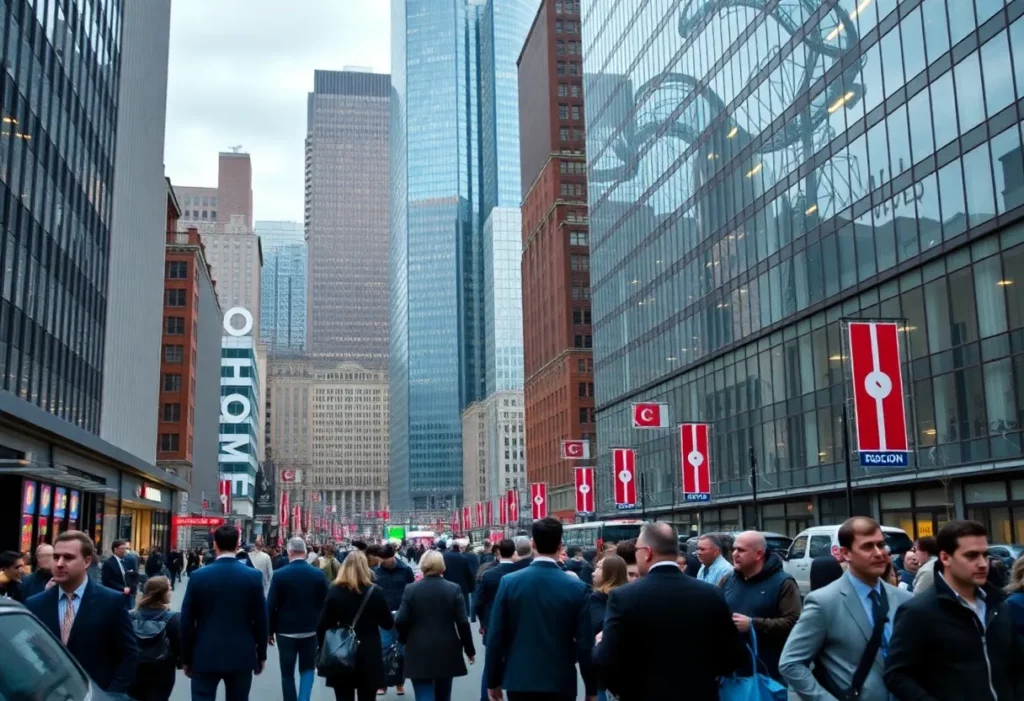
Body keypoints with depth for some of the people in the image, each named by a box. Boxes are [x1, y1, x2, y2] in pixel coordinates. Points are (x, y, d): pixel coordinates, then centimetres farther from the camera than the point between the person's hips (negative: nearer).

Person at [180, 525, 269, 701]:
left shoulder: (198, 576, -5)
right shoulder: (254, 576, -5)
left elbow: (187, 621, -1)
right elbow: (260, 620, -1)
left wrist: (186, 658, 9)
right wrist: (261, 655, 10)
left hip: (205, 656, -1)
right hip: (241, 656, 1)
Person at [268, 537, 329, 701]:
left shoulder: (279, 575, -10)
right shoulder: (318, 574, -4)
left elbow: (271, 606, -8)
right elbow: (324, 603, 2)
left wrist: (270, 630, 4)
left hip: (285, 630, -2)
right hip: (310, 630, 2)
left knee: (287, 673, 10)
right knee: (308, 668, 14)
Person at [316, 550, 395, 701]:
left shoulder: (334, 591, -5)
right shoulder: (375, 592, -7)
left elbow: (322, 626, -4)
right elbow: (388, 624, 1)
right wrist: (386, 618, 21)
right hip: (369, 657, 0)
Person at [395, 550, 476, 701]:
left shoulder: (410, 589, -5)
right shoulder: (454, 589, -6)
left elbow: (400, 621, -7)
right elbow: (463, 623, -7)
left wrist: (404, 640, 13)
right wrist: (469, 649, 4)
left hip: (419, 653, -1)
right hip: (447, 652, 1)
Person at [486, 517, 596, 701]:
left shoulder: (509, 582, -5)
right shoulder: (576, 587, -7)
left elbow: (495, 637, -3)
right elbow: (585, 642, -5)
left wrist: (493, 681, 8)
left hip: (519, 680, 1)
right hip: (561, 683, -1)